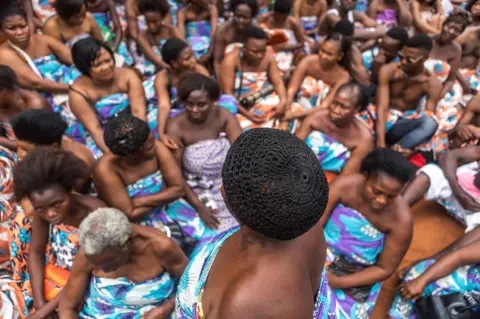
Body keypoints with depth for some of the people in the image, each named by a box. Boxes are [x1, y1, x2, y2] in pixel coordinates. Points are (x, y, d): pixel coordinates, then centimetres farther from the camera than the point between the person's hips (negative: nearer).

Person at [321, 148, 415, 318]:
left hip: (359, 273, -1)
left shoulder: (401, 219, -22)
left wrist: (338, 282, -18)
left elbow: (385, 269, -12)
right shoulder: (344, 185, -21)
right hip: (323, 248, 1)